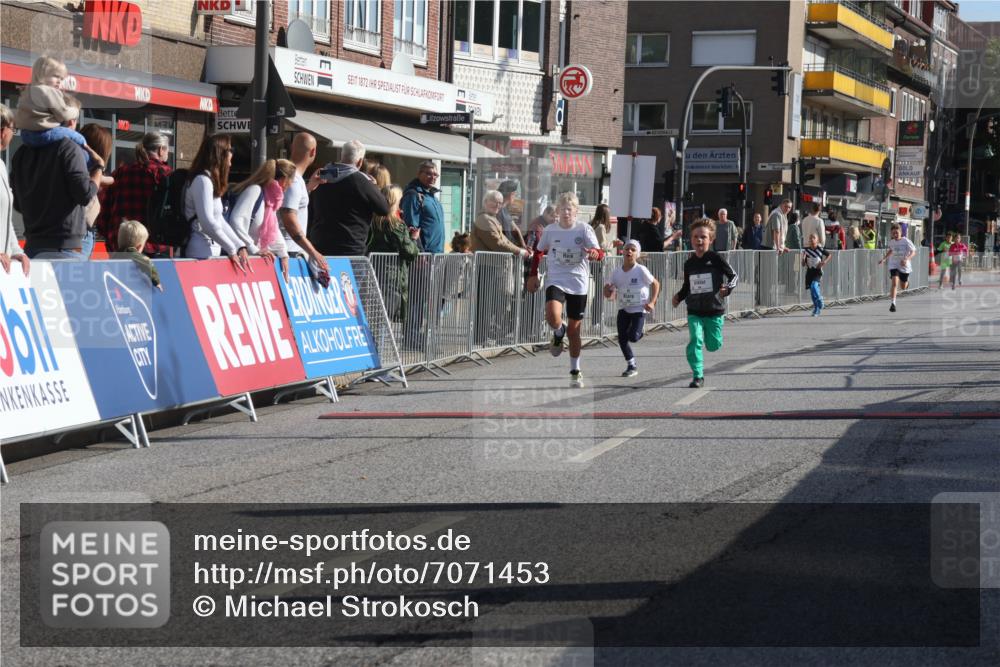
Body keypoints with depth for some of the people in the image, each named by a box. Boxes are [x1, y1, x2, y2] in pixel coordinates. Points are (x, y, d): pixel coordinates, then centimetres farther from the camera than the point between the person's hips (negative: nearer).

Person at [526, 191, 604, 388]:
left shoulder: (584, 229, -5)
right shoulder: (550, 230, 1)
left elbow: (599, 253, -13)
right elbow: (539, 252, 17)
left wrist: (594, 253, -36)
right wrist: (533, 275, 12)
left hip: (578, 284, 0)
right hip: (555, 281, 0)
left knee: (574, 329, 7)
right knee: (553, 317, -28)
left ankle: (575, 370, 24)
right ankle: (558, 334, 8)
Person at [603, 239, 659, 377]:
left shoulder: (641, 270, -13)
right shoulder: (616, 272, -1)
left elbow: (655, 284, -1)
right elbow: (610, 295, 5)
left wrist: (652, 302, -10)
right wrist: (608, 291, -19)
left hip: (639, 309, -4)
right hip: (624, 309, 4)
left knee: (633, 337, -17)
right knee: (622, 338, -1)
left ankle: (639, 333, 22)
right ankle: (631, 366, 16)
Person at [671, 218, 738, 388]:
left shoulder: (715, 258, -8)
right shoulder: (689, 263, 6)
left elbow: (734, 276, -4)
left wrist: (727, 289, -22)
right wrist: (679, 296, 1)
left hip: (714, 311, -2)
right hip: (694, 312, 2)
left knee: (713, 346, 8)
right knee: (695, 340, -16)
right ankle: (698, 376, -10)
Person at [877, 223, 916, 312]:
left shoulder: (906, 241, -14)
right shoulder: (891, 242, 0)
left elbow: (913, 251, -15)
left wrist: (906, 259, -30)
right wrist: (884, 259, 15)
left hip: (904, 266, -1)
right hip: (894, 265, 1)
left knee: (903, 287, 14)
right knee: (895, 283, -22)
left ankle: (906, 280, 52)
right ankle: (892, 303, -22)